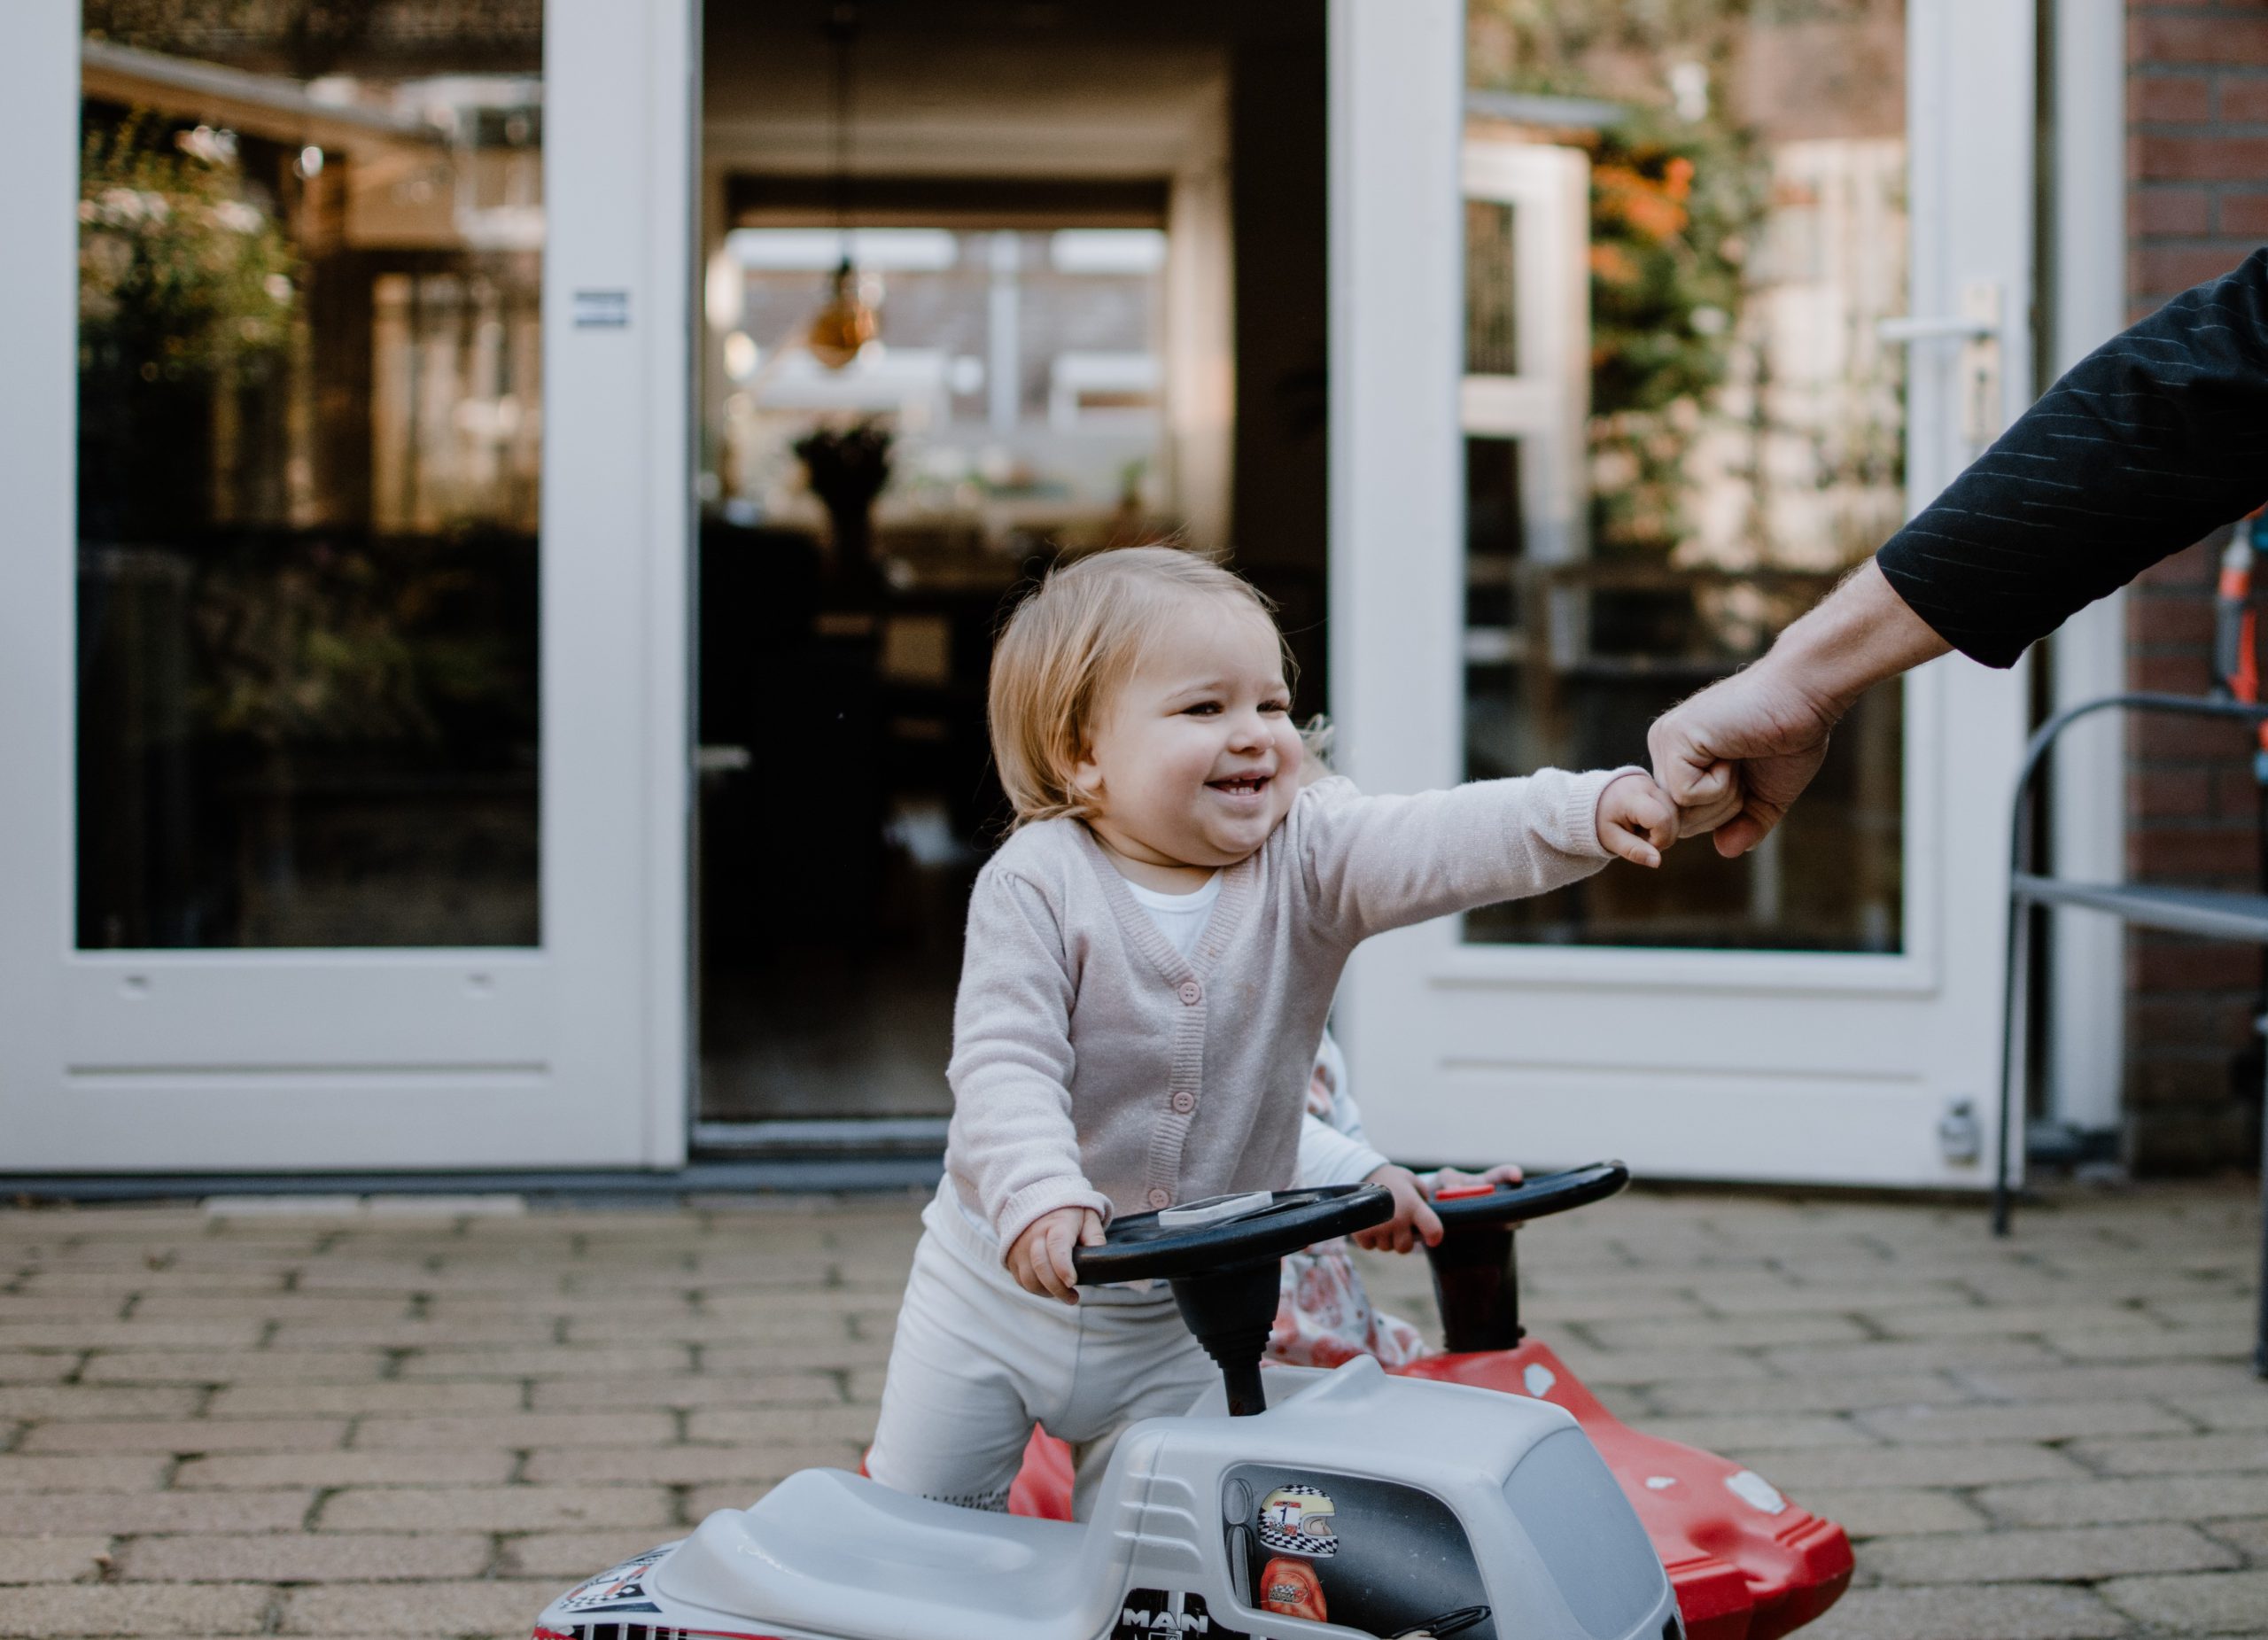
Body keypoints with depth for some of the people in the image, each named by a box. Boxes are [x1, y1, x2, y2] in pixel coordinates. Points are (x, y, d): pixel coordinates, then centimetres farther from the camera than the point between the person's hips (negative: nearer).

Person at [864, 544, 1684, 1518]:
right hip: (1004, 1281, -1)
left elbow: (1440, 844, -26)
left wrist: (1589, 812, -43)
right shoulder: (1038, 883, -18)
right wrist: (1039, 1196, -41)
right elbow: (1005, 1063, -24)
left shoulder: (1307, 862, -10)